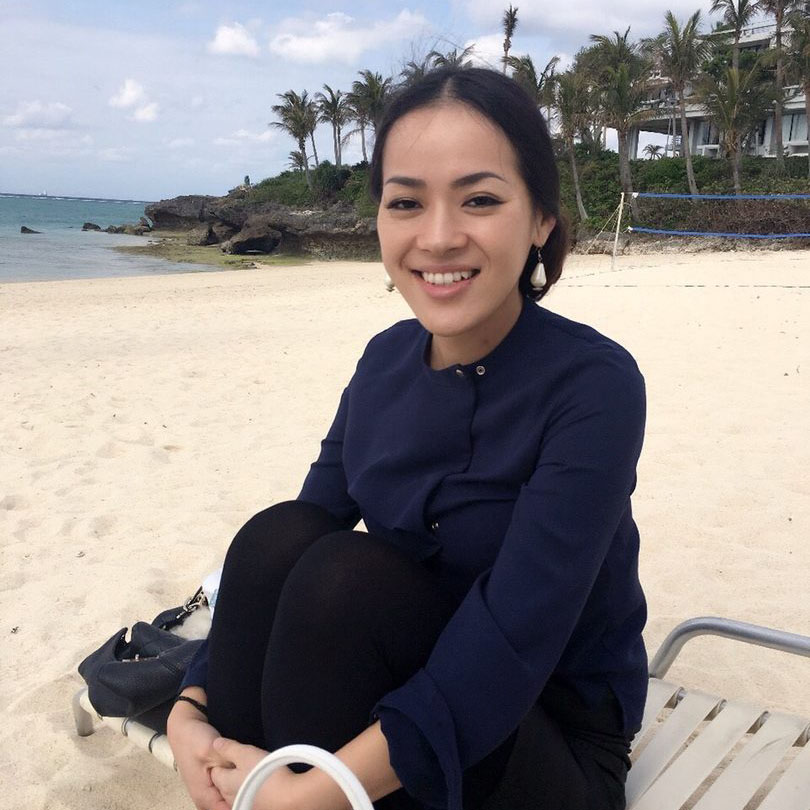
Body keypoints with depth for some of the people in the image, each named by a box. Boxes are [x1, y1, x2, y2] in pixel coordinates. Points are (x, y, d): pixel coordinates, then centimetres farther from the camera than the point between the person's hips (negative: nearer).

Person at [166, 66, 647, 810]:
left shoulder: (594, 386, -21)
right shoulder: (385, 363, -2)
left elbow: (511, 647, -28)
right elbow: (276, 566, -2)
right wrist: (192, 709, -15)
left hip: (553, 745, -4)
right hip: (409, 689, 5)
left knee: (346, 574, -29)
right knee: (280, 534, -21)